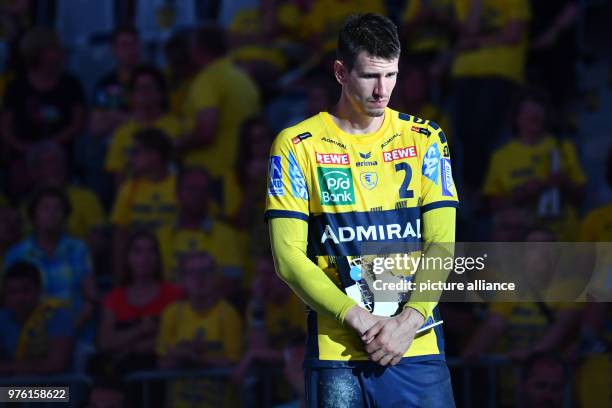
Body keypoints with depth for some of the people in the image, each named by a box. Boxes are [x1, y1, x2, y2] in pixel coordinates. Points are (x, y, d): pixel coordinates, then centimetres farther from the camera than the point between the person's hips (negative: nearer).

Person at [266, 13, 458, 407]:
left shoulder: (426, 140, 9)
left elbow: (441, 242, 3)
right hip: (335, 352, -1)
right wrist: (359, 319, -12)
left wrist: (409, 320, -12)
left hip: (417, 346, 2)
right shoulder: (297, 146, 3)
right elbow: (289, 255, -3)